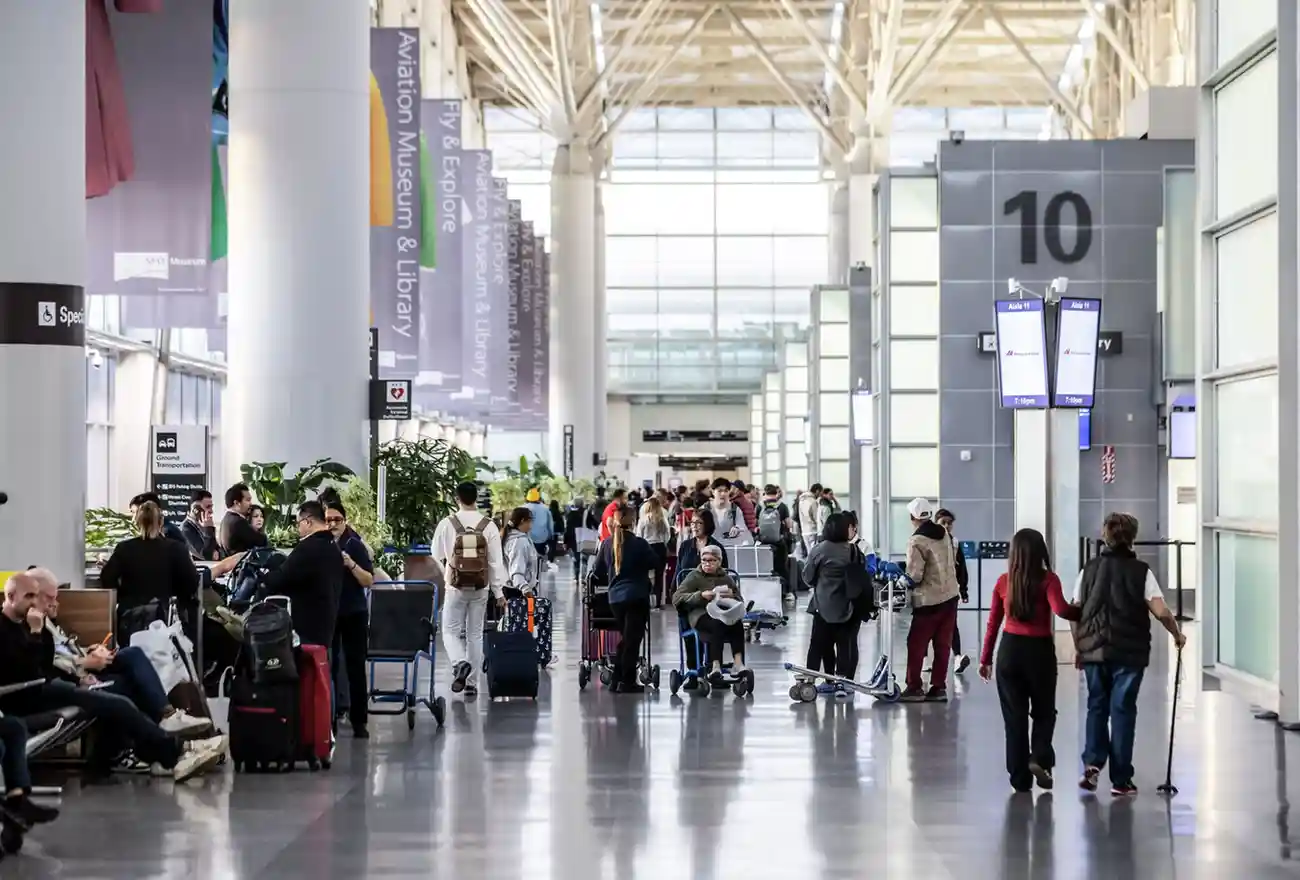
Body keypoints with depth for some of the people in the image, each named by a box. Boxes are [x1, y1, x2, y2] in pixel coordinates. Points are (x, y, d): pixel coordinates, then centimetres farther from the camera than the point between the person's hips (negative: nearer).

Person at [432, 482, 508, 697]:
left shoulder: (447, 524, -9)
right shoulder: (489, 526, -6)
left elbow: (437, 556, 3)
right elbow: (496, 561, -4)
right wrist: (499, 591, 3)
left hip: (456, 587, -2)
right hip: (480, 588, 2)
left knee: (452, 631, 9)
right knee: (475, 634, 12)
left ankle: (460, 662, -20)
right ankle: (471, 683, 14)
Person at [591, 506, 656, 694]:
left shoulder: (606, 543, 2)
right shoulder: (639, 544, -12)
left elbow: (598, 572, 7)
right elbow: (655, 563, -1)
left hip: (615, 596, 5)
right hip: (637, 596, -5)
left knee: (626, 637, 19)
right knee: (633, 638, 1)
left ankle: (618, 679, 19)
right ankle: (627, 682, 1)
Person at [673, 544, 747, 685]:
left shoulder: (726, 578, 23)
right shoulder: (694, 577, 12)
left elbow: (740, 601, 22)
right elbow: (676, 598, 1)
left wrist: (732, 595, -2)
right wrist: (700, 595, -12)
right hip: (701, 614, -3)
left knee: (738, 623, -33)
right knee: (717, 624, -38)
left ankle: (738, 662, -42)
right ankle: (715, 666, -45)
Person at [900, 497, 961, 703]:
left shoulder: (917, 541, -17)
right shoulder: (944, 534, 5)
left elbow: (914, 576, -18)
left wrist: (904, 578, 1)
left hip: (929, 600, -7)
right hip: (950, 595, 7)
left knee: (916, 644, 3)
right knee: (943, 644, 10)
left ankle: (914, 687, 5)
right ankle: (938, 687, 12)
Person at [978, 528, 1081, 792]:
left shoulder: (1003, 582, 2)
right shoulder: (1048, 580, -8)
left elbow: (993, 622, 6)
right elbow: (1060, 609, -25)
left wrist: (986, 658, 14)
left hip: (1009, 650, 2)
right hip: (1040, 651, -2)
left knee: (1014, 715, 10)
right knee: (1043, 711, 17)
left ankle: (1020, 777, 11)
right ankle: (1040, 758, -6)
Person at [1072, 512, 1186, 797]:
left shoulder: (1089, 569, 4)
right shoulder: (1141, 571, -4)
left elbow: (1075, 613, 4)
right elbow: (1161, 612, -12)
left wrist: (1079, 648, 14)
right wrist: (1177, 635, 5)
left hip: (1093, 650, 2)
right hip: (1129, 653, -2)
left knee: (1097, 706, 17)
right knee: (1122, 709, 4)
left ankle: (1092, 763, -2)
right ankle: (1120, 780, 6)